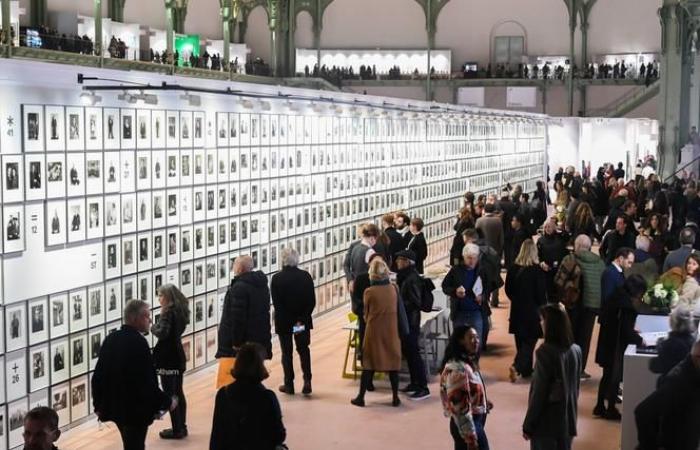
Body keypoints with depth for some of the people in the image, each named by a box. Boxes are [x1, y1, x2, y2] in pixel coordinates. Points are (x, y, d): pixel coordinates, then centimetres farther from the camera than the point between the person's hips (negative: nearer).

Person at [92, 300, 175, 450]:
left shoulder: (111, 339, 4)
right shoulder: (138, 343, -21)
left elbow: (98, 375, 8)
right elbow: (147, 382, -22)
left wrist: (99, 404, 18)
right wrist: (167, 402, -9)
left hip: (115, 406, 8)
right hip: (136, 410, -8)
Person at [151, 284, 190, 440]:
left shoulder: (168, 312, -17)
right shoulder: (180, 310, 8)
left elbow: (162, 333, -27)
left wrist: (153, 327, -8)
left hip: (167, 358, -9)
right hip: (177, 355, 9)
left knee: (170, 394, -1)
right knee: (178, 393, 16)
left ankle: (177, 430, 3)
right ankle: (182, 427, 22)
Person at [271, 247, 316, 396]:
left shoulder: (277, 279, -12)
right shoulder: (305, 276, -6)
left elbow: (276, 304, -13)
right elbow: (312, 301, -7)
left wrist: (288, 321, -8)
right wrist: (302, 319, -6)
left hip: (283, 322, -2)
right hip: (303, 321, 2)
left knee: (287, 352, 10)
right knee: (304, 350, 15)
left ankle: (289, 385, 13)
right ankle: (307, 381, 3)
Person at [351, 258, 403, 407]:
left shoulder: (369, 292, -12)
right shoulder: (394, 289, -7)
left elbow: (366, 314, 2)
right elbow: (399, 311, 5)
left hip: (374, 331, -1)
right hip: (391, 331, 1)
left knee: (369, 363, 7)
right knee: (393, 362, 10)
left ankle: (361, 397, 12)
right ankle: (395, 398, 13)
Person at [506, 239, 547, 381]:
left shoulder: (513, 269, -4)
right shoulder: (537, 270, -16)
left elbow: (508, 289, 5)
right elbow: (541, 293, -12)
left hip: (517, 311, 5)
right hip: (533, 312, -5)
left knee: (521, 343, 16)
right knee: (529, 343, 1)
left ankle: (526, 370, 25)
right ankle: (517, 367, -16)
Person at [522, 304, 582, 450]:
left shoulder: (546, 352, -19)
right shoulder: (576, 350, 2)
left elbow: (539, 392, -17)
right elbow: (576, 387, 11)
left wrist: (528, 425, -9)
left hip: (546, 422, -6)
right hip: (568, 420, 6)